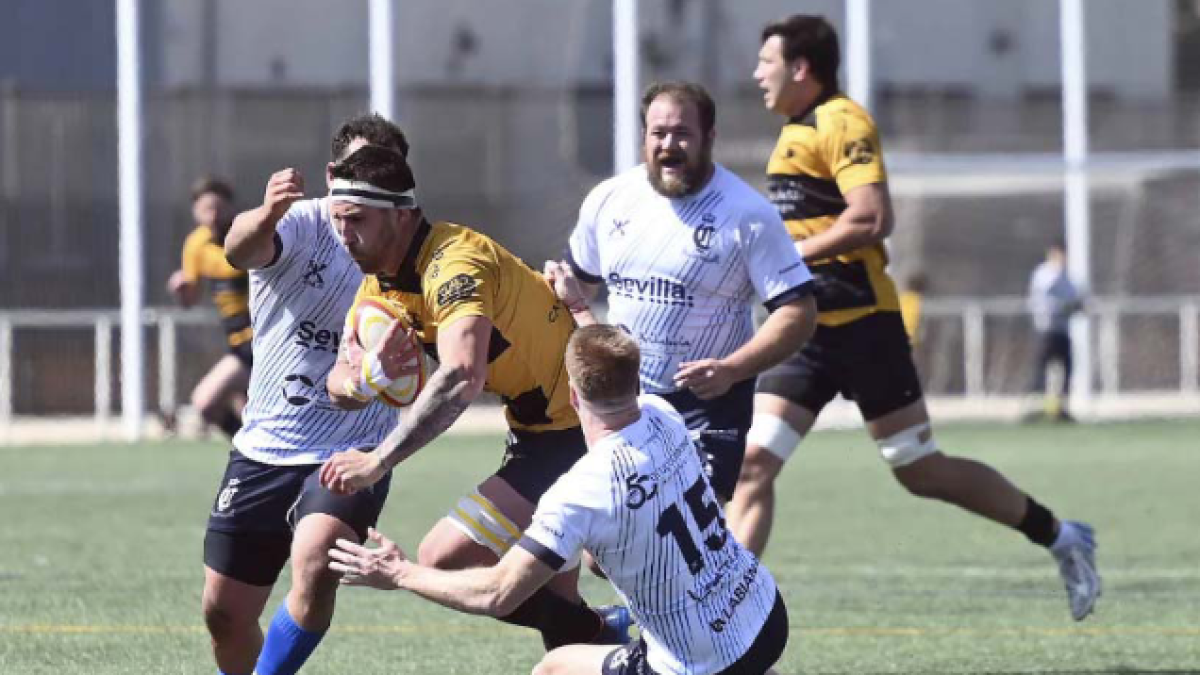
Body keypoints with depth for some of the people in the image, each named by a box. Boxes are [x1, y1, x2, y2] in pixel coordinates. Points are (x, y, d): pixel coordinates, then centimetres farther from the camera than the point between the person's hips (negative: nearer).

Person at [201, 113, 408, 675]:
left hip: (348, 458, -1)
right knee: (224, 613, 5)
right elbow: (241, 250, -31)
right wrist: (265, 217, -56)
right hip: (261, 452, 1)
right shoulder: (303, 224, -8)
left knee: (314, 566, -29)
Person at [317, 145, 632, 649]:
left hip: (573, 433, -10)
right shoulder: (380, 280, 4)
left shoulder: (453, 263, -26)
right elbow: (339, 385, 6)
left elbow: (461, 378, -41)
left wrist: (378, 461, -40)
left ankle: (601, 636, -3)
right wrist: (364, 376, -19)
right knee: (553, 601, 12)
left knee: (444, 559, -15)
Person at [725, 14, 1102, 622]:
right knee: (753, 463, -6)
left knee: (921, 472, -2)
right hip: (804, 329, 9)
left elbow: (872, 218, -23)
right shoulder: (797, 133, 19)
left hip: (860, 324, -9)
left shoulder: (841, 122, -11)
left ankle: (1060, 537, 15)